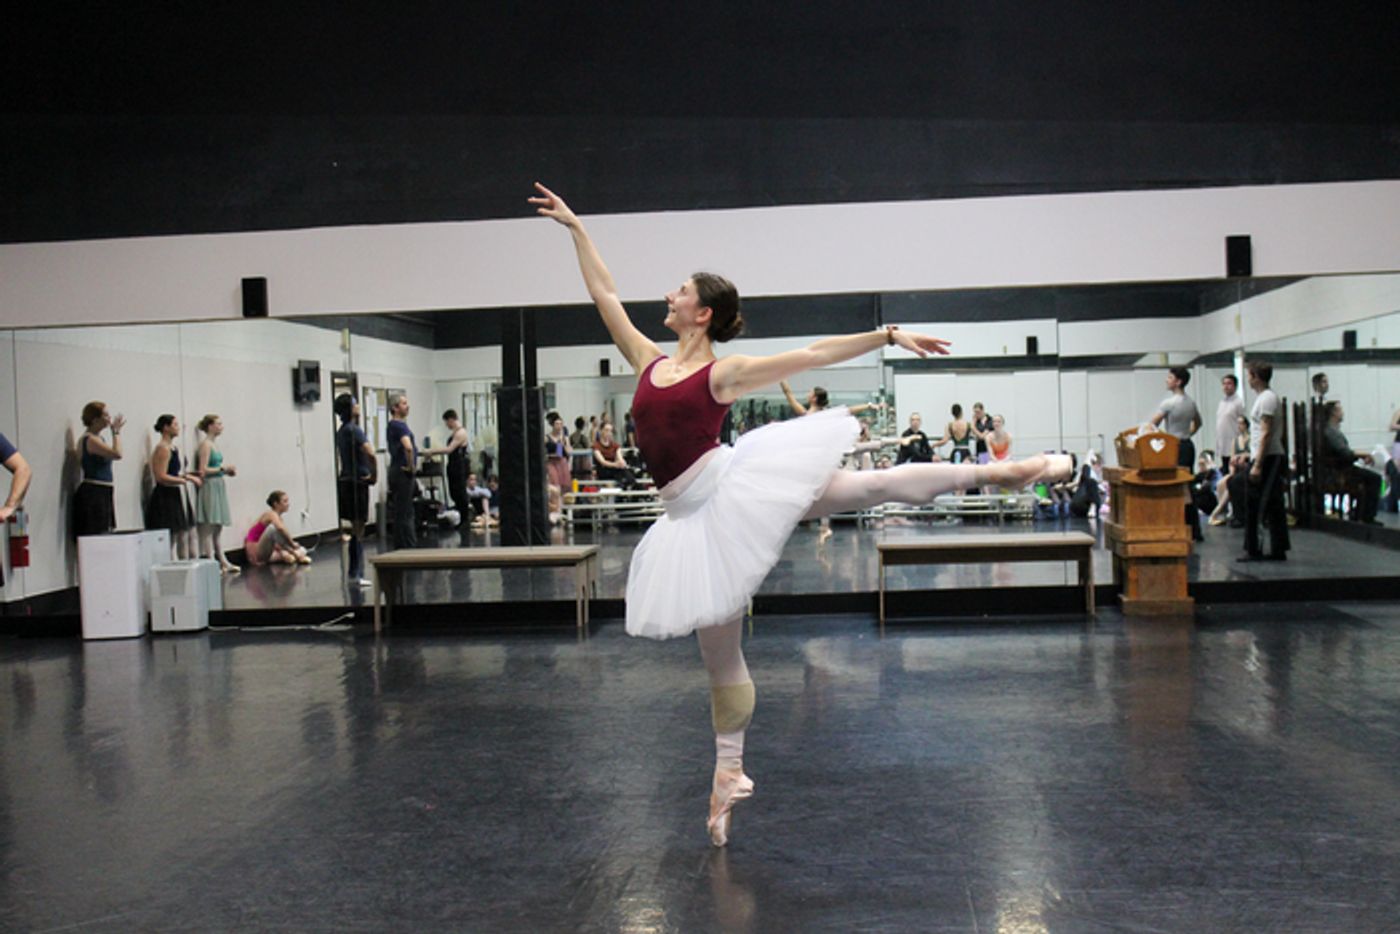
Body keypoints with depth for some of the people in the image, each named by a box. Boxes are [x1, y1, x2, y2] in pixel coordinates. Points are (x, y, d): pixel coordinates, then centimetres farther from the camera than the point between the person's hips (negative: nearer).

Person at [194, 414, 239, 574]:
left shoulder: (214, 444, 15)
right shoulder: (205, 445, -12)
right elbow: (203, 470, -17)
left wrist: (226, 471, 7)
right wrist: (222, 468, -13)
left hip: (218, 487, 10)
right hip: (209, 487, -10)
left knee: (217, 528, 13)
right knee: (208, 528, -6)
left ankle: (222, 561, 17)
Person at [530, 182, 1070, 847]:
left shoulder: (725, 373, -1)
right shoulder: (648, 362, 12)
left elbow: (816, 353, -1)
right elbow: (604, 294, 17)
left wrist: (888, 334, -5)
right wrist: (574, 227, 20)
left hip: (735, 486, -4)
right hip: (695, 517, 4)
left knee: (877, 485, -15)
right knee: (720, 656, 10)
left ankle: (1001, 471, -7)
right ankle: (729, 771, 21)